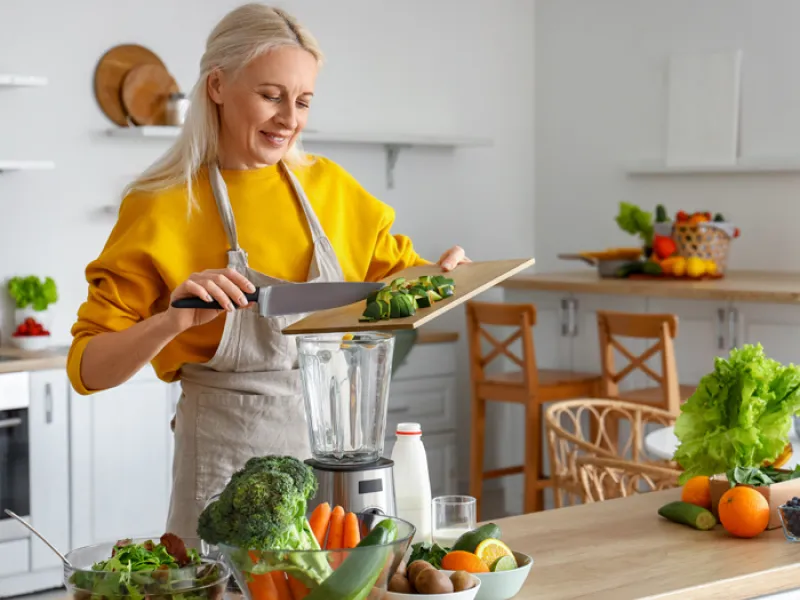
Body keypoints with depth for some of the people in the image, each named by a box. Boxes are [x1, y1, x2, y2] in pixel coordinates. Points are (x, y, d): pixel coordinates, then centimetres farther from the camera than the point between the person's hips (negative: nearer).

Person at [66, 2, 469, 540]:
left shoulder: (330, 188, 4)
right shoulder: (163, 208, -9)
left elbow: (397, 271, 20)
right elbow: (87, 369, -10)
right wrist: (173, 321, -27)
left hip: (335, 443, 4)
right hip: (228, 458, -4)